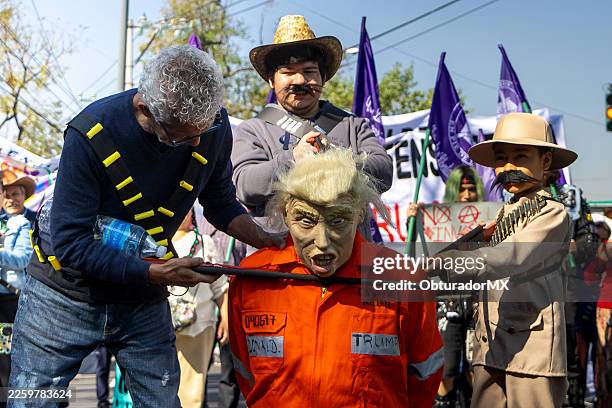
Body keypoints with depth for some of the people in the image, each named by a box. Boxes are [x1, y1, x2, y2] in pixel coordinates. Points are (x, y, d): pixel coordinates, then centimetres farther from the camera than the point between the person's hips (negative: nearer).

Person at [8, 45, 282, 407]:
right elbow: (70, 243, -25)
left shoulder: (213, 124, -12)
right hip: (66, 296, -3)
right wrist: (155, 273, -30)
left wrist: (265, 240, -15)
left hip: (145, 302, 4)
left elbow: (220, 203, 3)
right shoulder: (92, 133, -26)